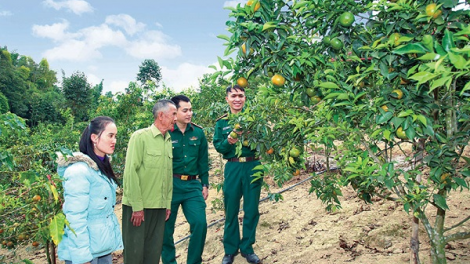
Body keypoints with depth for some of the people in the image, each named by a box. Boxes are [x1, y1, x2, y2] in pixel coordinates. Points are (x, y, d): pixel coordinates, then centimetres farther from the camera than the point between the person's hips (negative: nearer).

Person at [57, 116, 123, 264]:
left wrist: (114, 241, 12)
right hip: (85, 251, -8)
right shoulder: (79, 170, -20)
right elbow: (75, 218, -22)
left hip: (104, 247, 8)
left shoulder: (102, 166, 8)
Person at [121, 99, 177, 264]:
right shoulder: (140, 137, -11)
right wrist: (137, 206, -15)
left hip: (160, 207, 6)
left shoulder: (168, 141, 9)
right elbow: (131, 172, -14)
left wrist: (168, 203, 11)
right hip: (138, 207, -6)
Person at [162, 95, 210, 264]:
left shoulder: (198, 133, 4)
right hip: (170, 185, -2)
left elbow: (203, 161, 10)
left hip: (192, 185, 3)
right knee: (166, 227, 8)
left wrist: (205, 184, 10)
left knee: (200, 223, -4)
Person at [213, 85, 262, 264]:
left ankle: (247, 248, 26)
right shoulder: (222, 122, 6)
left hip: (252, 166, 0)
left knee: (251, 209, 8)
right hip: (232, 168, 1)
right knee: (231, 210, 8)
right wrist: (229, 142, -19)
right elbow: (218, 146, 0)